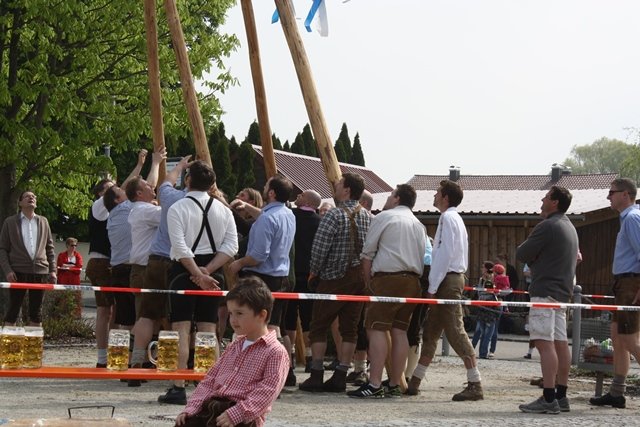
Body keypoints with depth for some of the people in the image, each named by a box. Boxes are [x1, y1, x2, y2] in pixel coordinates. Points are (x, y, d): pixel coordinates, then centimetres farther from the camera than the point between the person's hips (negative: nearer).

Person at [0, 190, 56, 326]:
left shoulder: (43, 222, 13)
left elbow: (49, 248, 15)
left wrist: (52, 270, 6)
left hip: (40, 272, 3)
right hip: (18, 272, -3)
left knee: (36, 311, 5)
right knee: (13, 309, -2)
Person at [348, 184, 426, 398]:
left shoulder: (384, 217, 1)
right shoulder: (419, 225, 21)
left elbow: (367, 252, -1)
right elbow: (423, 257, 18)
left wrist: (368, 281, 4)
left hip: (388, 278, -7)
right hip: (412, 280, 7)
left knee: (377, 328, -9)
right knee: (399, 331, 8)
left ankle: (374, 384, -17)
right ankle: (394, 384, 8)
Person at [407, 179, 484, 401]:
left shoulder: (447, 218, -11)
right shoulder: (456, 219, 19)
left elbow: (445, 254, -18)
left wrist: (432, 287, -16)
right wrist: (434, 286, 17)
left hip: (447, 280, -10)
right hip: (455, 277, 10)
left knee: (455, 331, -11)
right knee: (431, 331, 13)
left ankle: (475, 385, -12)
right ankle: (414, 381, 19)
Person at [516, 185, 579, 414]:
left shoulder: (547, 226, -12)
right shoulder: (569, 227, 19)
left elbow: (521, 254, -11)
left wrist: (530, 256, 9)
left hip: (545, 291, -10)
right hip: (562, 291, 10)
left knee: (545, 343, -13)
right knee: (560, 343, 9)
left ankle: (549, 399, -18)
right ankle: (561, 397, 11)